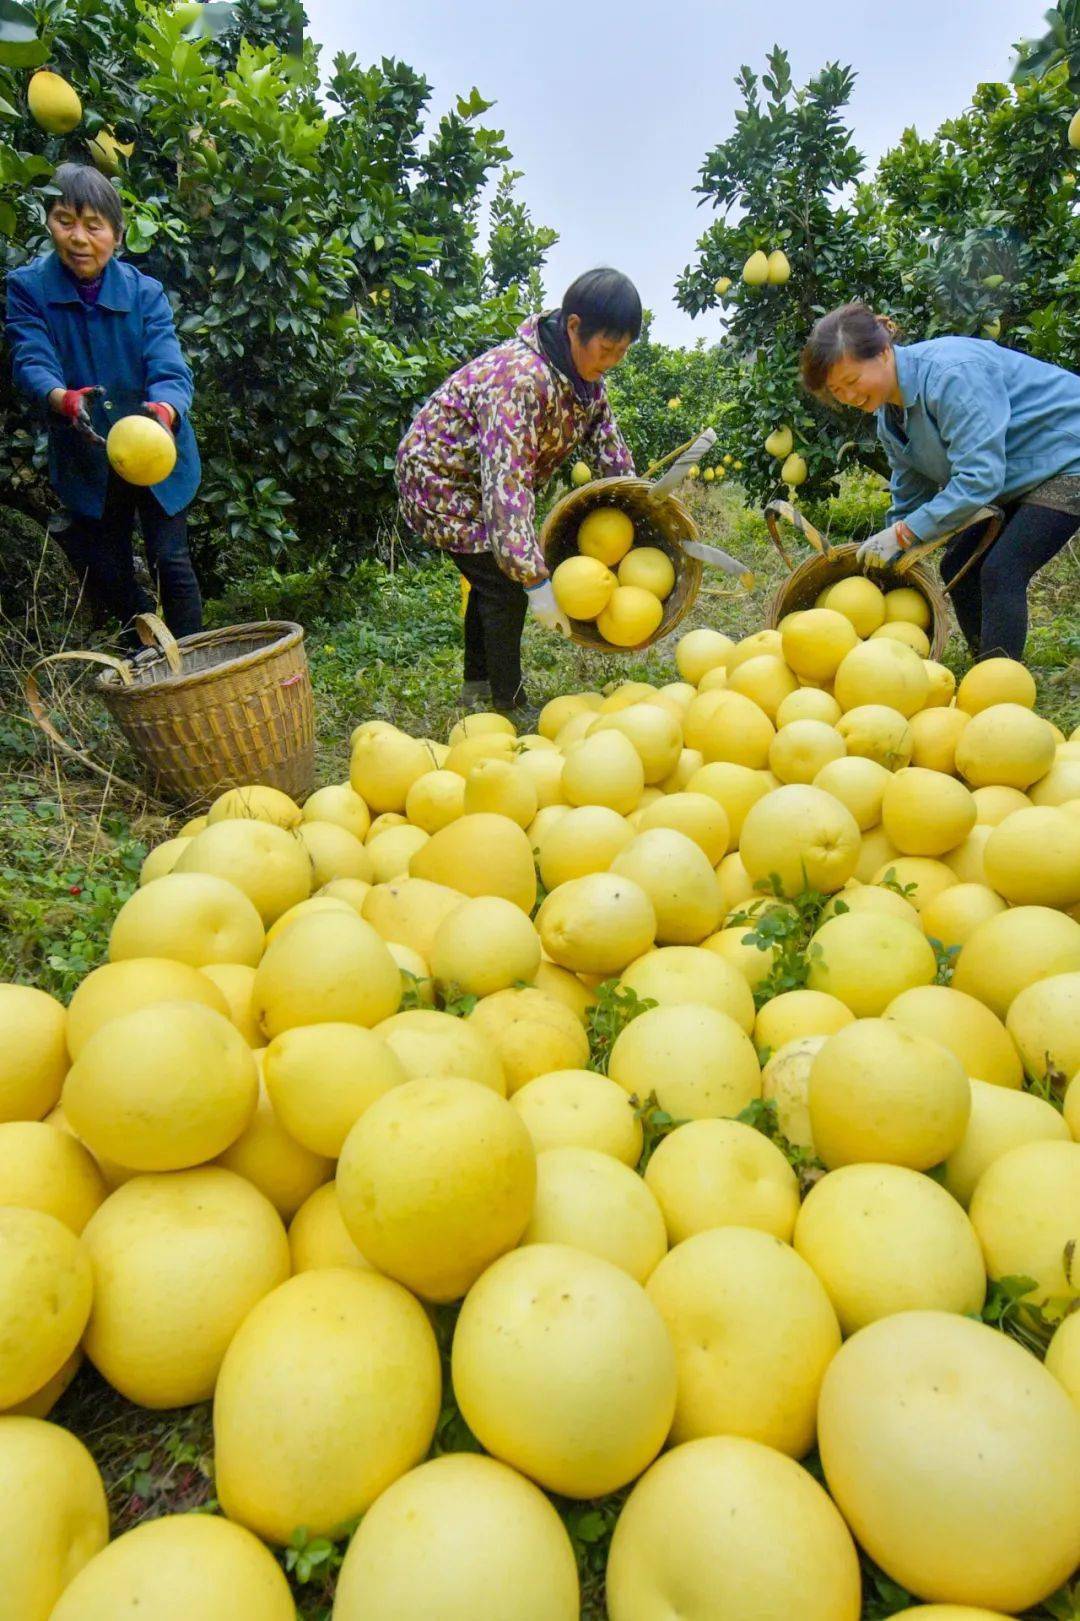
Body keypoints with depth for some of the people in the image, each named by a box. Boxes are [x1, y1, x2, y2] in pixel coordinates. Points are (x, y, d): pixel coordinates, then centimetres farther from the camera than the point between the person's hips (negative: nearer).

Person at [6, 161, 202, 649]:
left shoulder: (145, 292, -10)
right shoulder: (28, 287, -8)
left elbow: (170, 369, -23)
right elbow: (32, 362, -20)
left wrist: (165, 411, -47)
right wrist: (65, 399, -44)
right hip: (86, 463, 2)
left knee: (170, 562, -4)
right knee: (107, 574, 10)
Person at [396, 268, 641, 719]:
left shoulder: (585, 376, -6)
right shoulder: (521, 378, -34)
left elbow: (609, 450, 3)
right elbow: (506, 483, -41)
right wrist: (536, 582, -44)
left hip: (478, 483, 9)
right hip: (439, 479, -9)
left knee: (494, 576, 18)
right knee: (505, 584, -12)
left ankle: (478, 685, 35)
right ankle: (509, 707, 2)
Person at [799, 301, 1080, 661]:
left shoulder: (953, 373, -30)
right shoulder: (889, 416, -1)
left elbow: (980, 476, -35)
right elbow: (909, 498, 9)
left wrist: (904, 533, -33)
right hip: (1016, 479, 9)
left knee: (1001, 572, -21)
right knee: (957, 567, 4)